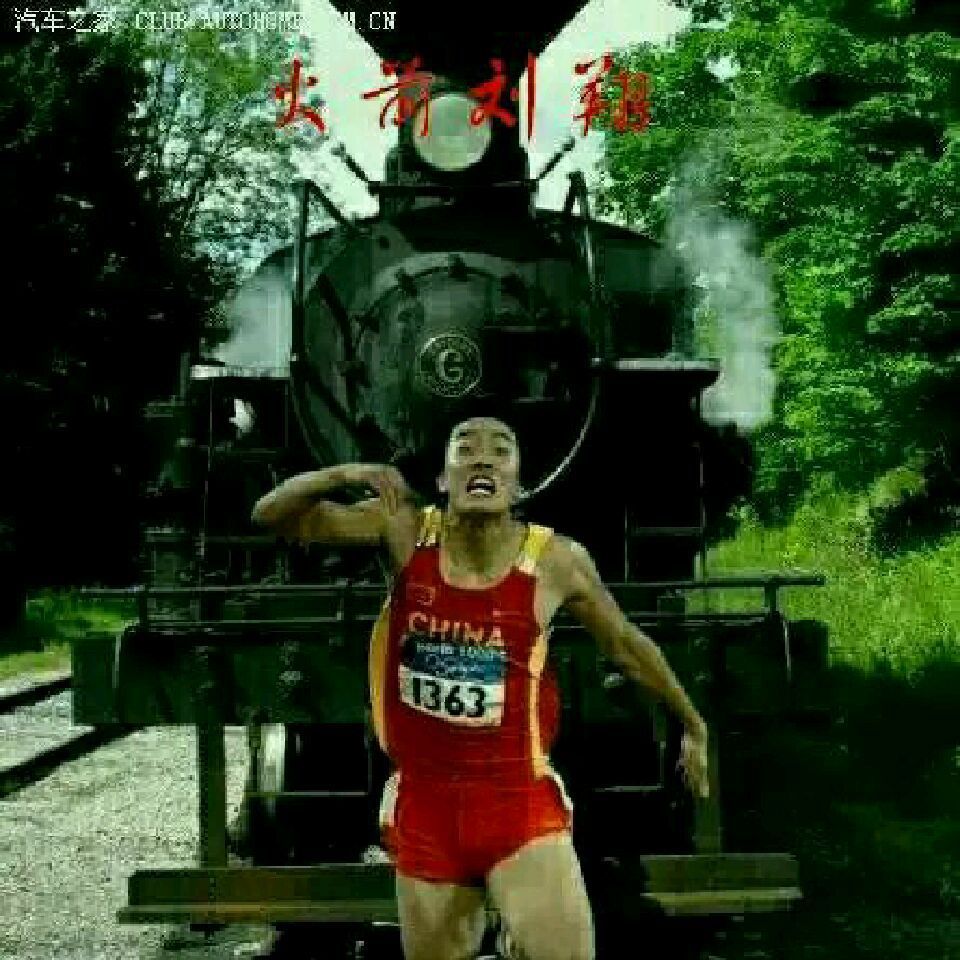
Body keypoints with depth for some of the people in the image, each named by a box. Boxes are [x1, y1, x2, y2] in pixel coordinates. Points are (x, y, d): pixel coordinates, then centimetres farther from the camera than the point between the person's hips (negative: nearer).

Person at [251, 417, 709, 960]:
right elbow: (272, 516, -4)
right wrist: (344, 474, -23)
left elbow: (626, 646, 7)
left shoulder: (556, 560, -9)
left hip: (519, 803, -2)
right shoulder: (406, 531, -5)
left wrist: (693, 725, 18)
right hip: (424, 805, 2)